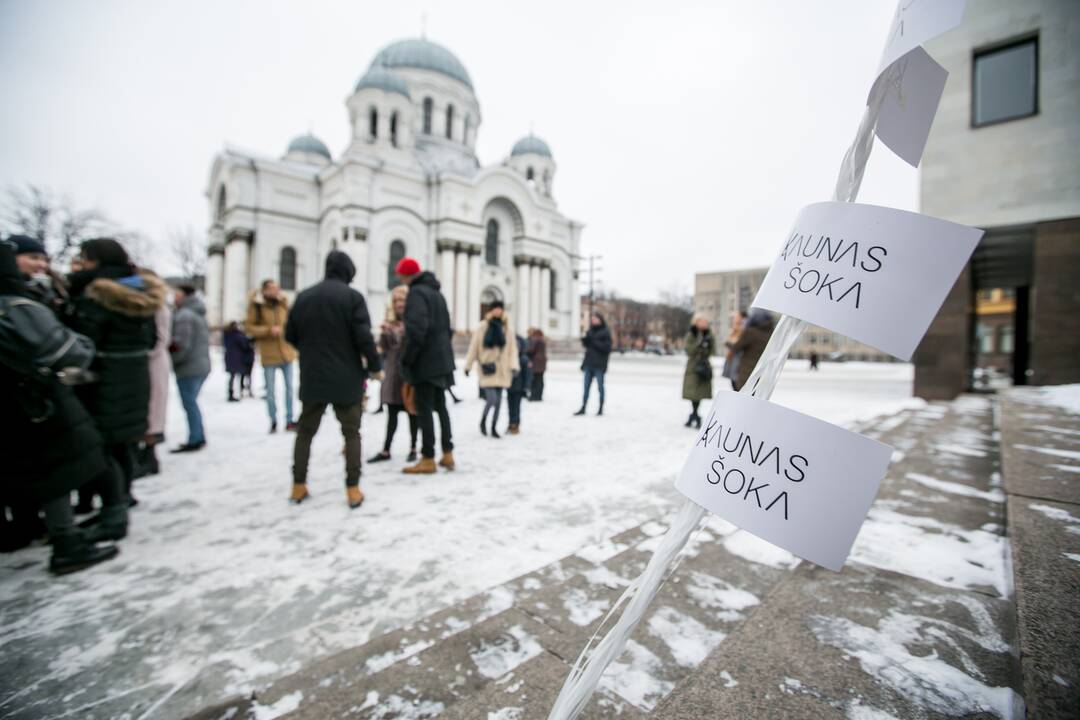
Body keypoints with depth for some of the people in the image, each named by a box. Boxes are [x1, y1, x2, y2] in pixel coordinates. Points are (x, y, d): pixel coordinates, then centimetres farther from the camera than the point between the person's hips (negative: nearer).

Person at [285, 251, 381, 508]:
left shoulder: (303, 296, 6)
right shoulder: (352, 296, -9)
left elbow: (290, 335, 12)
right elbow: (363, 336, -16)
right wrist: (375, 365, -4)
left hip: (312, 378, 4)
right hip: (347, 378, -4)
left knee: (305, 431, 17)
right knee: (351, 433, 6)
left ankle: (298, 486, 24)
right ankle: (353, 489, 6)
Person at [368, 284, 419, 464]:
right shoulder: (391, 320, 10)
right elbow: (383, 346, 7)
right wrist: (385, 333, -9)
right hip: (392, 373, 4)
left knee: (412, 413, 7)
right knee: (391, 413, 8)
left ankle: (413, 449, 18)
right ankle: (386, 450, 14)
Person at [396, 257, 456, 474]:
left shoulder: (416, 293, -11)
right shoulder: (437, 293, 17)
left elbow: (416, 330, -22)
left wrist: (406, 359, -14)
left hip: (426, 361, -9)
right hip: (442, 360, 9)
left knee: (424, 409, -2)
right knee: (440, 406, 14)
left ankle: (428, 459, 4)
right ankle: (448, 454, 18)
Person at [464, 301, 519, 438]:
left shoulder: (507, 329, 5)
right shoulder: (482, 327, -2)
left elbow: (512, 349, 2)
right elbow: (473, 347, 0)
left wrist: (514, 366, -9)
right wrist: (468, 366, 1)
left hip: (501, 371, 3)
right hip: (487, 370, -3)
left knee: (498, 401, 9)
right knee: (492, 399, -11)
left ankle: (494, 427, 24)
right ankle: (483, 420, 17)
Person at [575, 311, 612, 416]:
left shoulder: (605, 332, -5)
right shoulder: (590, 331, 12)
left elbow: (607, 347, -11)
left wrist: (595, 342, -18)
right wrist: (585, 341, -4)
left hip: (599, 364, -5)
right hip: (589, 363, 5)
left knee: (600, 386, 2)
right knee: (586, 386, 6)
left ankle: (601, 408, 11)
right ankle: (583, 408, 11)